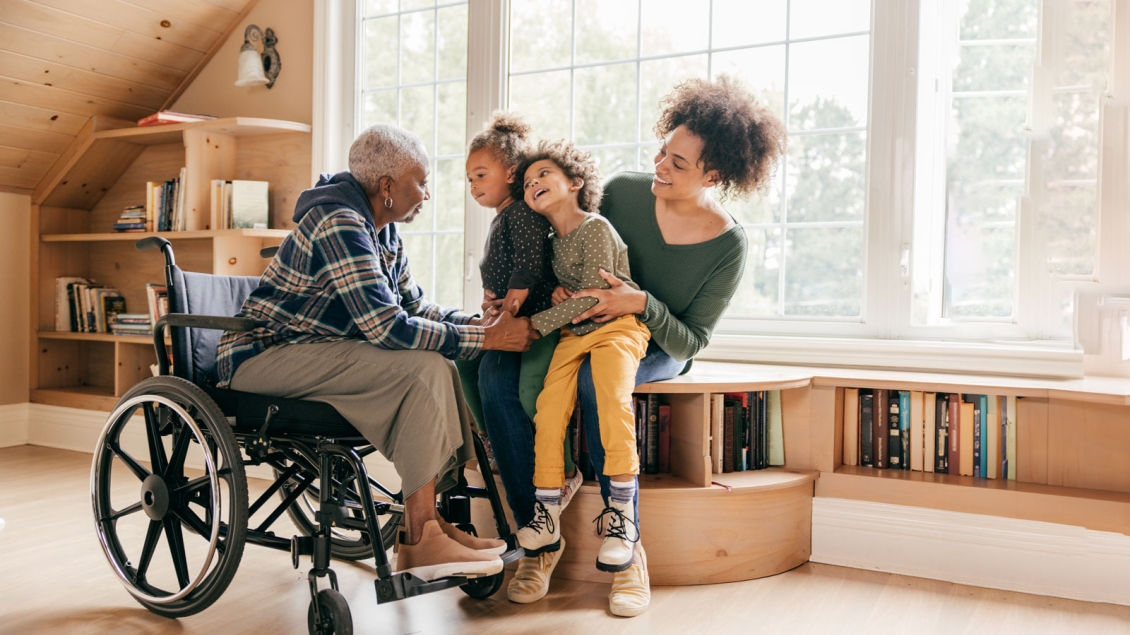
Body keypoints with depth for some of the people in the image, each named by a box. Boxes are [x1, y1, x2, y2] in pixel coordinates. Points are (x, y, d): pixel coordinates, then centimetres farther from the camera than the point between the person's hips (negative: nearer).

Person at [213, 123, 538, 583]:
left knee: (439, 367, 0)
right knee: (423, 368, -23)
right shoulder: (339, 223, -21)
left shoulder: (384, 232, 11)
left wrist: (478, 323, -1)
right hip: (265, 358, -10)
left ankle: (427, 521, 1)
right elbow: (387, 328, -28)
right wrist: (486, 339, -23)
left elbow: (414, 307, 16)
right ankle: (419, 542, -18)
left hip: (308, 353, 10)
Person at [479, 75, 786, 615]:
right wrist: (563, 287, -16)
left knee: (594, 378, -39)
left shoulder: (727, 246, -14)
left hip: (658, 350, -3)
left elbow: (690, 341, -12)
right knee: (498, 375, -26)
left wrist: (643, 304, -30)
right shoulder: (623, 190, -7)